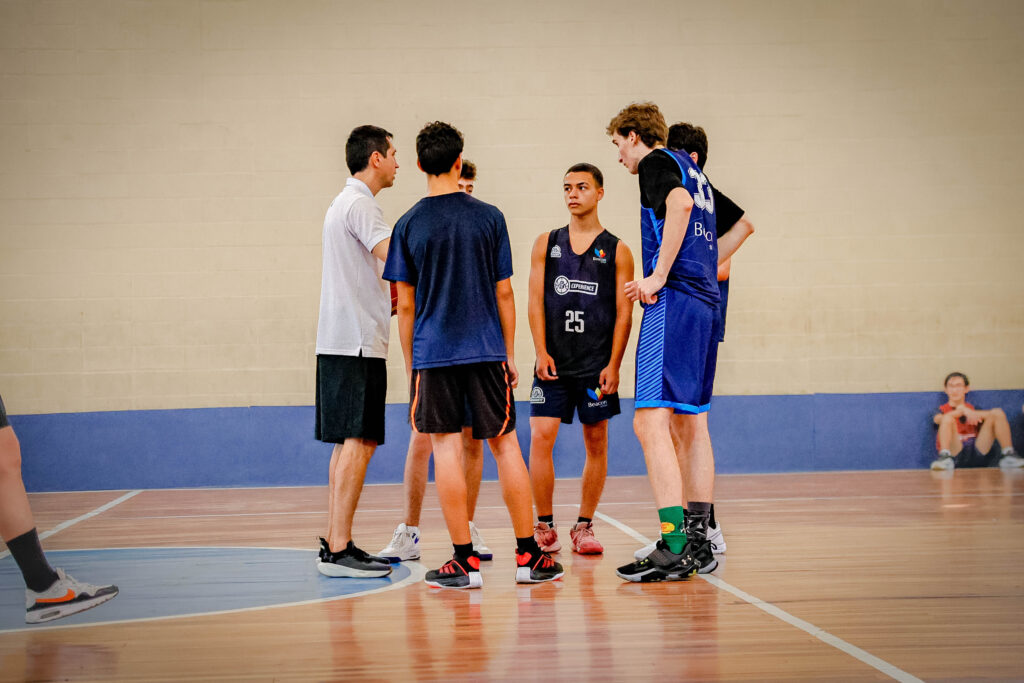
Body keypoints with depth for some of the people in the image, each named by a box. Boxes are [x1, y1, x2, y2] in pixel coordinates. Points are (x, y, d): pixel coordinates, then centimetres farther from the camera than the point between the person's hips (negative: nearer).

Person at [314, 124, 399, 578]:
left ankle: (334, 544, 14)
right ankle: (339, 550, -12)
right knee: (357, 443, -11)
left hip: (344, 341, 10)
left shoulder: (347, 202, 21)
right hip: (356, 342, -10)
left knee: (350, 444, 11)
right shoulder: (359, 204, -11)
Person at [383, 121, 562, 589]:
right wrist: (509, 355, 11)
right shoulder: (489, 217, 2)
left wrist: (410, 365, 10)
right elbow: (503, 293, 3)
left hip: (432, 354, -1)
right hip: (486, 350, 1)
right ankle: (528, 556, 10)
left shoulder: (408, 225, 0)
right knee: (505, 445, 7)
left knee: (446, 448, 1)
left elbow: (405, 305, 1)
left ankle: (466, 562, 1)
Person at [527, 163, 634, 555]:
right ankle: (544, 527, 2)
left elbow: (623, 313, 1)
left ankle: (584, 527, 14)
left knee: (596, 443, 3)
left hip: (597, 364, 0)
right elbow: (536, 301, 5)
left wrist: (613, 365, -8)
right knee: (540, 437, -9)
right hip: (553, 362, 1)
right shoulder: (546, 244, 10)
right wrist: (541, 352, -7)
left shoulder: (617, 251, 5)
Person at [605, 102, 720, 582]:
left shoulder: (657, 162, -1)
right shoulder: (692, 171, 25)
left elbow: (680, 203, -21)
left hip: (675, 300, -10)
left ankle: (674, 549, -20)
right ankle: (699, 543, 17)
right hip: (705, 303, 10)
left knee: (650, 421, -14)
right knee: (691, 422, 13)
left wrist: (659, 276, -20)